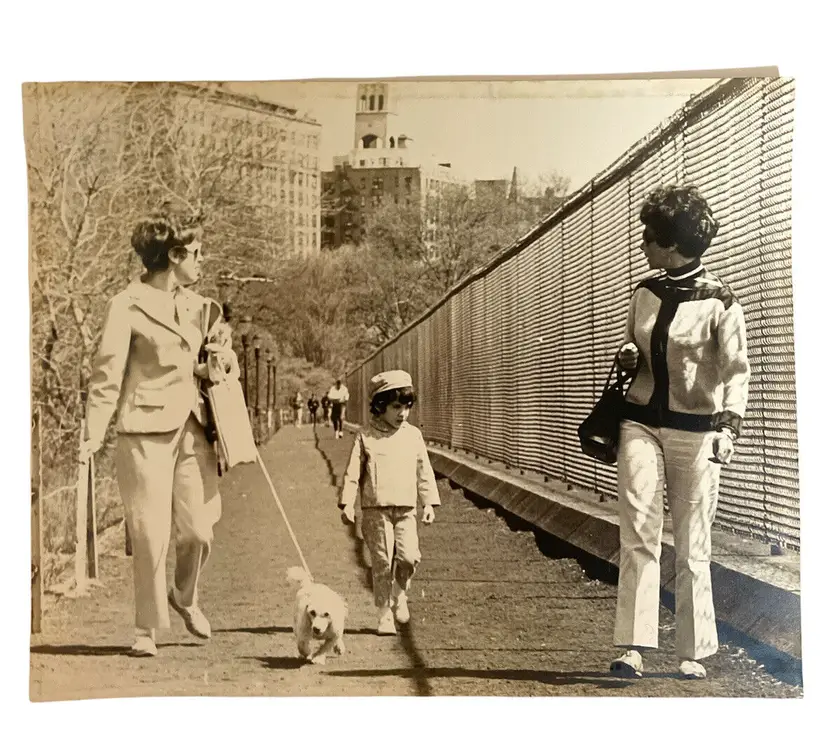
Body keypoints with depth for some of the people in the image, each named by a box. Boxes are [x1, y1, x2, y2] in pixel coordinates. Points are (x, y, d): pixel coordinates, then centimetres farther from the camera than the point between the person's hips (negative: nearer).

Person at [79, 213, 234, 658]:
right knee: (151, 535, -2)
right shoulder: (127, 305, -5)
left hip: (192, 428, 5)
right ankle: (146, 629, 14)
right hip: (147, 430, -5)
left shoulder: (197, 306, 13)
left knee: (198, 529, 3)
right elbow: (107, 373, -8)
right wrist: (94, 432, -16)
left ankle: (185, 598, 32)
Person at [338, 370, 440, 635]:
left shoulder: (413, 435, 8)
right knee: (382, 562, 0)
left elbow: (424, 471, 12)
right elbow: (352, 472, 0)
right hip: (376, 510, -2)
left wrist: (429, 503, 8)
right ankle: (385, 614, 12)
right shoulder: (366, 436, -1)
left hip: (406, 509, 2)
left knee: (409, 557, -12)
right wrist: (347, 503, -6)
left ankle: (400, 594, 17)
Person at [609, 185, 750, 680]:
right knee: (639, 535, -7)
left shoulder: (718, 301, -8)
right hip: (641, 422, 4)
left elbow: (737, 370, -13)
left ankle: (694, 653, 13)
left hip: (694, 432, -4)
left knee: (693, 546, 2)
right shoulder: (646, 291, 9)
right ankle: (634, 646, -7)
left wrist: (729, 424, -27)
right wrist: (629, 355, 2)